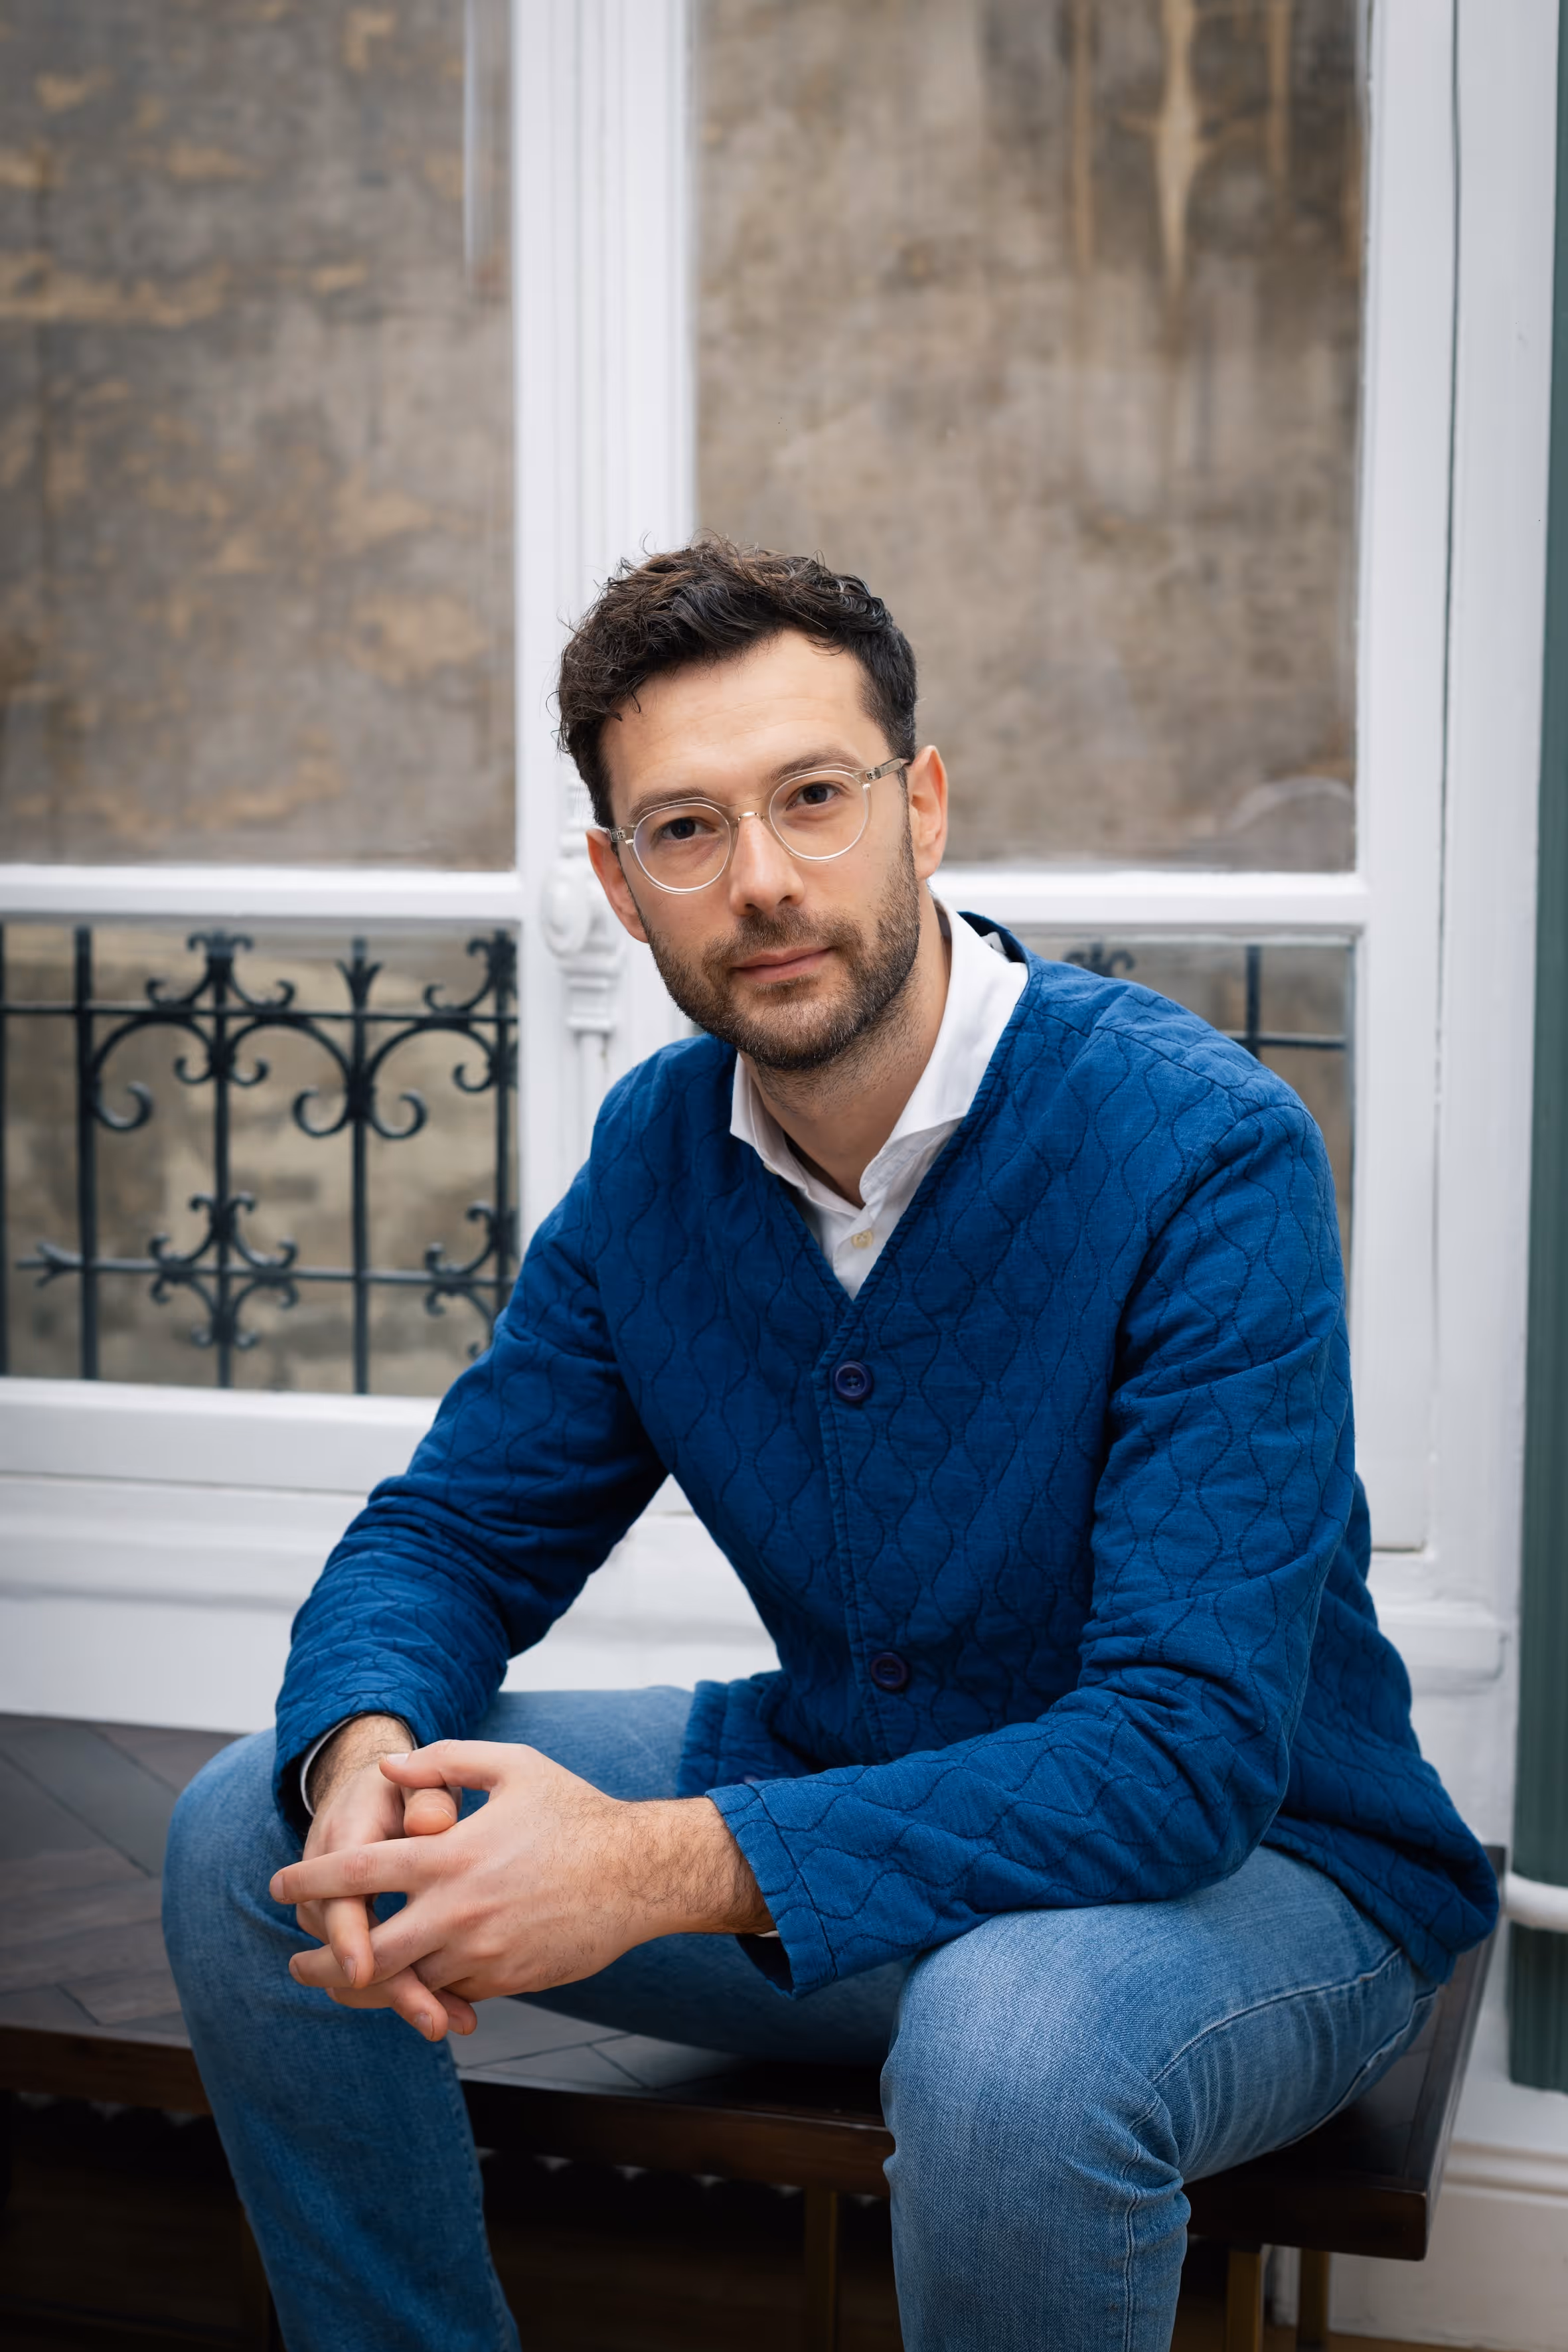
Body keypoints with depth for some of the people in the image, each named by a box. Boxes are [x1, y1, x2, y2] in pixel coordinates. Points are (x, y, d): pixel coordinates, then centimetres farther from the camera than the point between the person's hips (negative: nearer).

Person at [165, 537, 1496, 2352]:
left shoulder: (1204, 1150, -24)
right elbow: (455, 1531, 3)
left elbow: (1187, 1747, -30)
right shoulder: (656, 1151, -4)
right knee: (246, 1838, -5)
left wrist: (664, 1867, -39)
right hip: (839, 1789, 6)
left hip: (1252, 1860, -5)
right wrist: (367, 1756, -23)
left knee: (1010, 2043, -40)